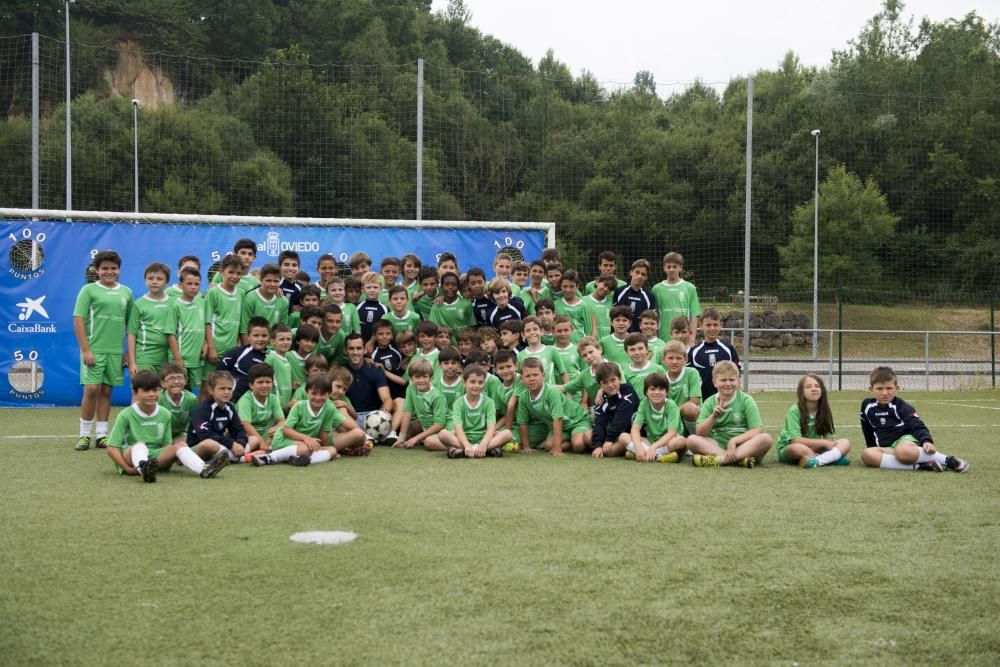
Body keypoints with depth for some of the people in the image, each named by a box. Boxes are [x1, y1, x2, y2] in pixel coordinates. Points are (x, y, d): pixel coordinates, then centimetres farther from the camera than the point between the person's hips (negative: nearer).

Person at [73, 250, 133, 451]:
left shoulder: (126, 293, 11)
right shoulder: (89, 290, -1)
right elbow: (78, 320, -6)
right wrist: (85, 350, -12)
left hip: (116, 351, 4)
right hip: (94, 349, -4)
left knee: (106, 391, 8)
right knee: (92, 389, -8)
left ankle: (101, 434, 14)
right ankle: (84, 434, 4)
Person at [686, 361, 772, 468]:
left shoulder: (746, 400, 2)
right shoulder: (709, 403, 6)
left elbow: (758, 430, -8)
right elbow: (699, 433, -3)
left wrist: (734, 440, -17)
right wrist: (713, 417, -18)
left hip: (743, 445, -1)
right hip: (718, 445, 1)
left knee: (766, 439, -30)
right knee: (692, 440, -24)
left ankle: (721, 459, -36)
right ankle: (740, 459, -33)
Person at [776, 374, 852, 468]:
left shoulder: (824, 410, -1)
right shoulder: (795, 410, -17)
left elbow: (829, 438, -2)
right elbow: (795, 440, -25)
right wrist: (824, 442, -20)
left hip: (813, 449, 5)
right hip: (788, 449, -5)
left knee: (845, 443, -14)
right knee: (798, 448, -41)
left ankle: (817, 461, -38)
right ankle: (834, 458, -22)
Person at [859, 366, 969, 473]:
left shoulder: (902, 407, -6)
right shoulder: (867, 406, 6)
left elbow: (917, 426, -14)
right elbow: (868, 430, 22)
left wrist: (926, 441, -33)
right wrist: (872, 448, 25)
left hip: (906, 439, -4)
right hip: (889, 448, 4)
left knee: (903, 451, -44)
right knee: (866, 454, -32)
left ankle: (948, 461, -27)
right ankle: (918, 466, -35)